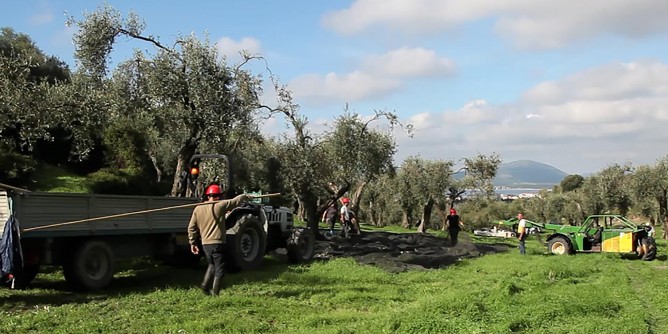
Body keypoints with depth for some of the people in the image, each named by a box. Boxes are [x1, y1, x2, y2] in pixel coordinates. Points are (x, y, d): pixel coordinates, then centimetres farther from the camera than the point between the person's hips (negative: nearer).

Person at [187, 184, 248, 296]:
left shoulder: (198, 208, 6)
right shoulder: (220, 205, -8)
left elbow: (191, 227, 7)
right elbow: (235, 201, 4)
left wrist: (192, 242, 14)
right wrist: (245, 196, 23)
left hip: (205, 244, 6)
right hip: (217, 243, -5)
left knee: (212, 265, 25)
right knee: (219, 269, 3)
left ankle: (205, 285, 11)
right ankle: (215, 293, 2)